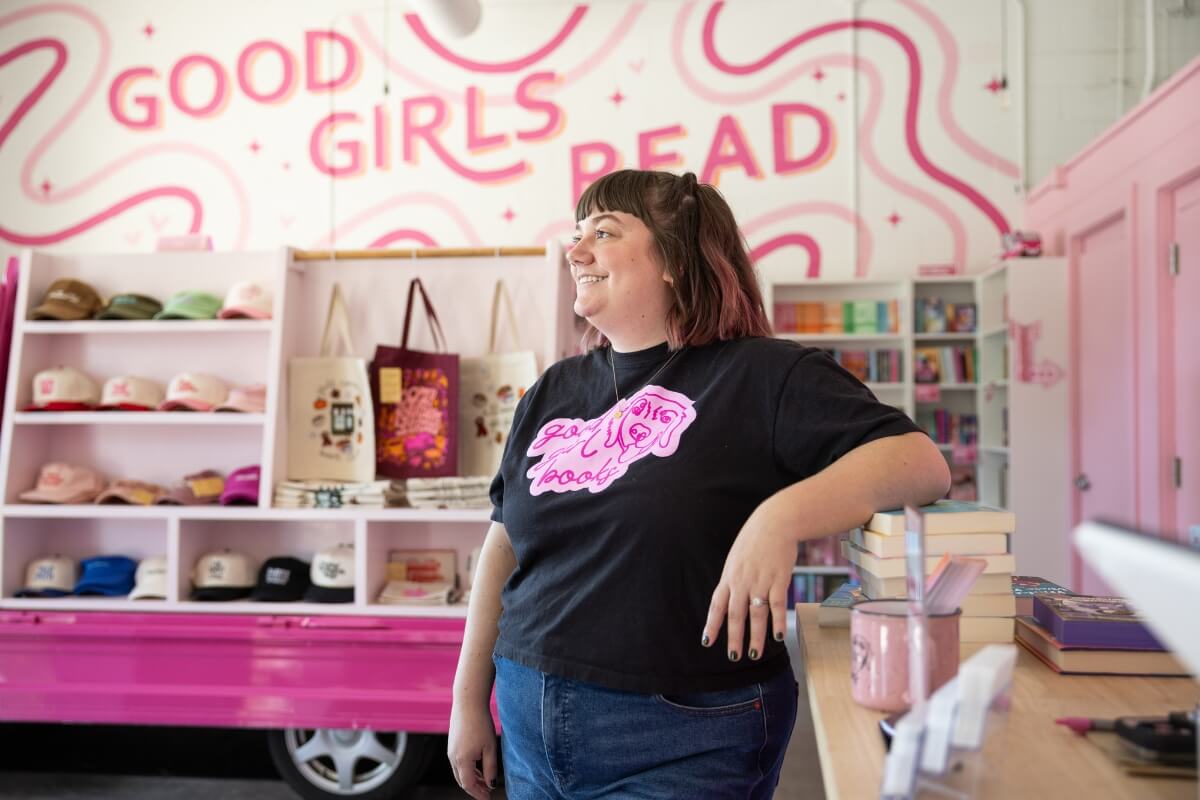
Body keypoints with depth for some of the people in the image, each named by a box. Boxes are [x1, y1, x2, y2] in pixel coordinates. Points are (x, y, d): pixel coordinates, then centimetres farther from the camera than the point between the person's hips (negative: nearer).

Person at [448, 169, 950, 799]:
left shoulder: (761, 376, -10)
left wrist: (779, 517, -33)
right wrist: (470, 701, 13)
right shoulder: (552, 394, 7)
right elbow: (505, 550, 11)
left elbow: (921, 463, -18)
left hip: (682, 743, -5)